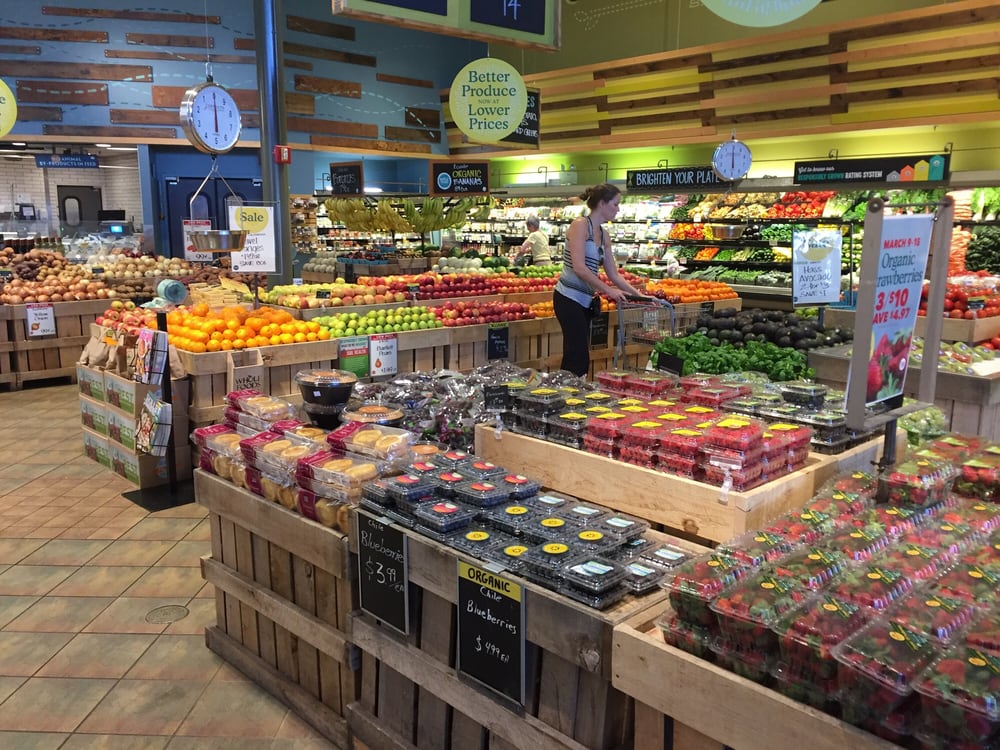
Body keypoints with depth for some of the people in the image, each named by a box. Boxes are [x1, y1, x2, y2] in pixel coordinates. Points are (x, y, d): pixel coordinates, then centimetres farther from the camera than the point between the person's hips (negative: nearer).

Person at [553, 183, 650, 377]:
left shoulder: (604, 234, 14)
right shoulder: (580, 225, -10)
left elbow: (614, 274, 17)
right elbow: (579, 268, -20)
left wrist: (639, 295, 10)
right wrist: (608, 290, -19)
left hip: (585, 300, 9)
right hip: (569, 297, -9)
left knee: (577, 357, 9)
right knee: (578, 359, -12)